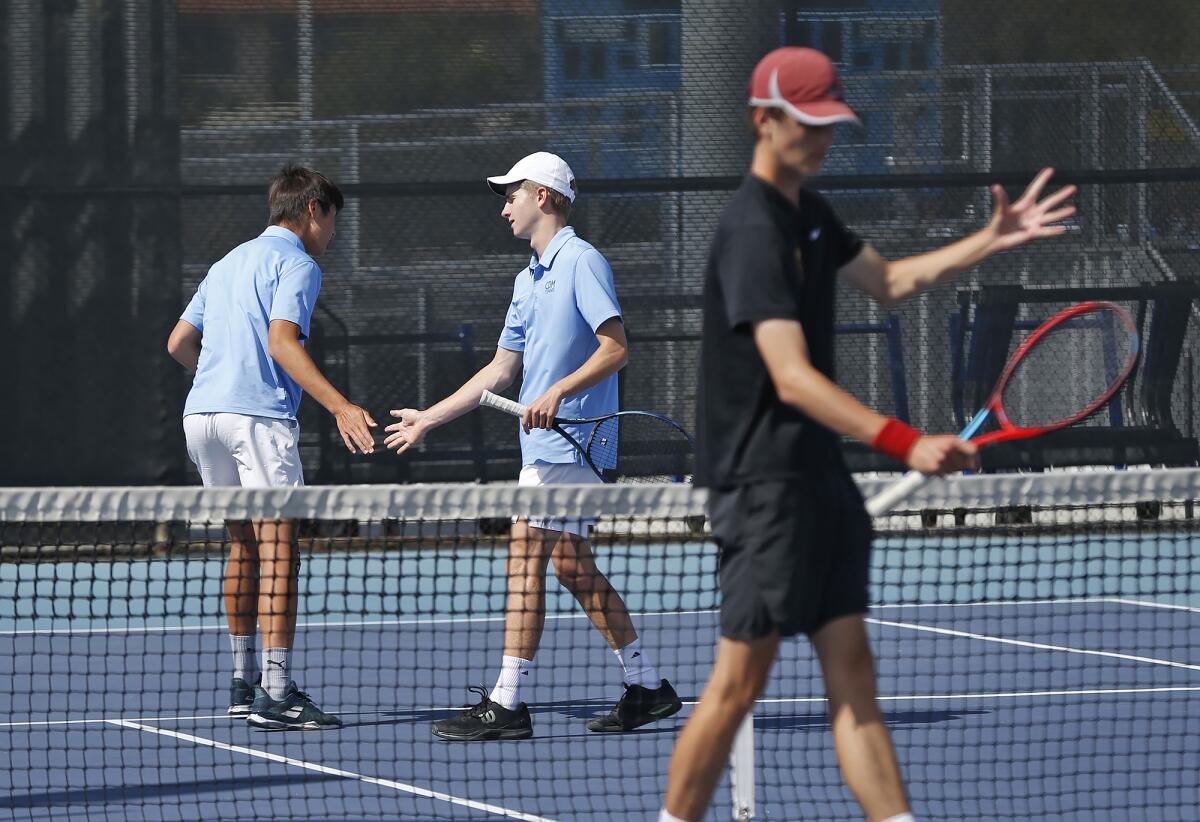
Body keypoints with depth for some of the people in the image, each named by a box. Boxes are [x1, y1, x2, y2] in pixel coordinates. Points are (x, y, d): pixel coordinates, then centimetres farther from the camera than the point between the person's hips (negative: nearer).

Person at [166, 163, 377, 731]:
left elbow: (180, 343, 25)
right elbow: (281, 343, -17)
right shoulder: (296, 264, -1)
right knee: (277, 550, -10)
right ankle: (274, 695, -16)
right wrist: (340, 407, -24)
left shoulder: (229, 264, 23)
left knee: (243, 544, 19)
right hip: (258, 415, -8)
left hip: (202, 413, 8)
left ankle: (244, 682, 23)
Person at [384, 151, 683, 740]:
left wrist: (558, 392, -28)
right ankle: (645, 686, 16)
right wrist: (428, 419, 23)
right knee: (573, 567, 10)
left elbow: (615, 348, -17)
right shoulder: (529, 279, 19)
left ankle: (506, 704, -12)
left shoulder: (582, 262, -9)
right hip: (546, 445, 9)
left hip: (568, 442, -9)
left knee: (525, 556, -11)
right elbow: (502, 369, 23)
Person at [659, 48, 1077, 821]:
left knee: (851, 671, 6)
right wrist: (906, 444, -37)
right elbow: (792, 379, -28)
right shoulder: (754, 233, -19)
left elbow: (887, 280, 30)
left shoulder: (808, 212, 12)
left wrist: (989, 241, 19)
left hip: (818, 475, 10)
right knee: (740, 682, -4)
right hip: (764, 481, -10)